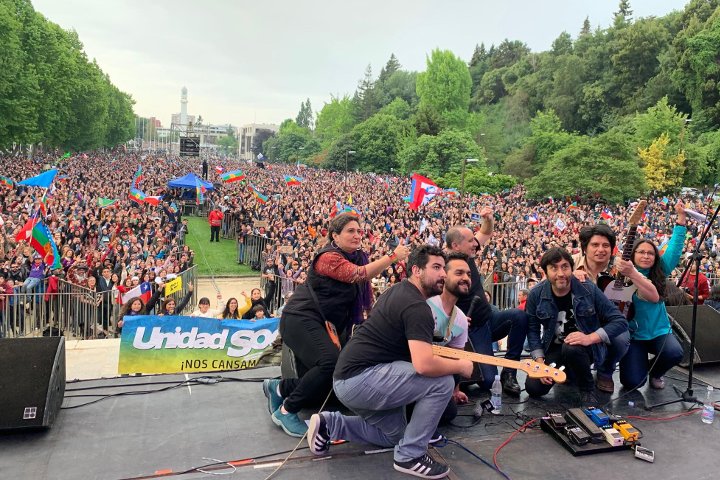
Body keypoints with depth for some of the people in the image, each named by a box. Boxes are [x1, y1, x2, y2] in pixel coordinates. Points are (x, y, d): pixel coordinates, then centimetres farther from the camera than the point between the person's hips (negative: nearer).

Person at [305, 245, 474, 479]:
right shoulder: (417, 306, -17)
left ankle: (329, 424, 17)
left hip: (349, 377, 10)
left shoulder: (398, 291, 13)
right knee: (442, 382, -16)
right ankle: (410, 455, -3)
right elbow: (424, 364, -30)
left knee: (394, 435, 28)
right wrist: (461, 366, -12)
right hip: (360, 378, -10)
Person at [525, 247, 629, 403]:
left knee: (571, 348, -38)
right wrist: (540, 362, -13)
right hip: (554, 349, 3)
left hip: (588, 347, -3)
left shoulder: (588, 289, -15)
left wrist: (590, 338, -29)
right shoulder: (536, 295, -9)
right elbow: (532, 330, -2)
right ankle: (567, 371, 18)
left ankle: (588, 390, -8)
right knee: (533, 388, -14)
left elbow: (620, 321, -14)